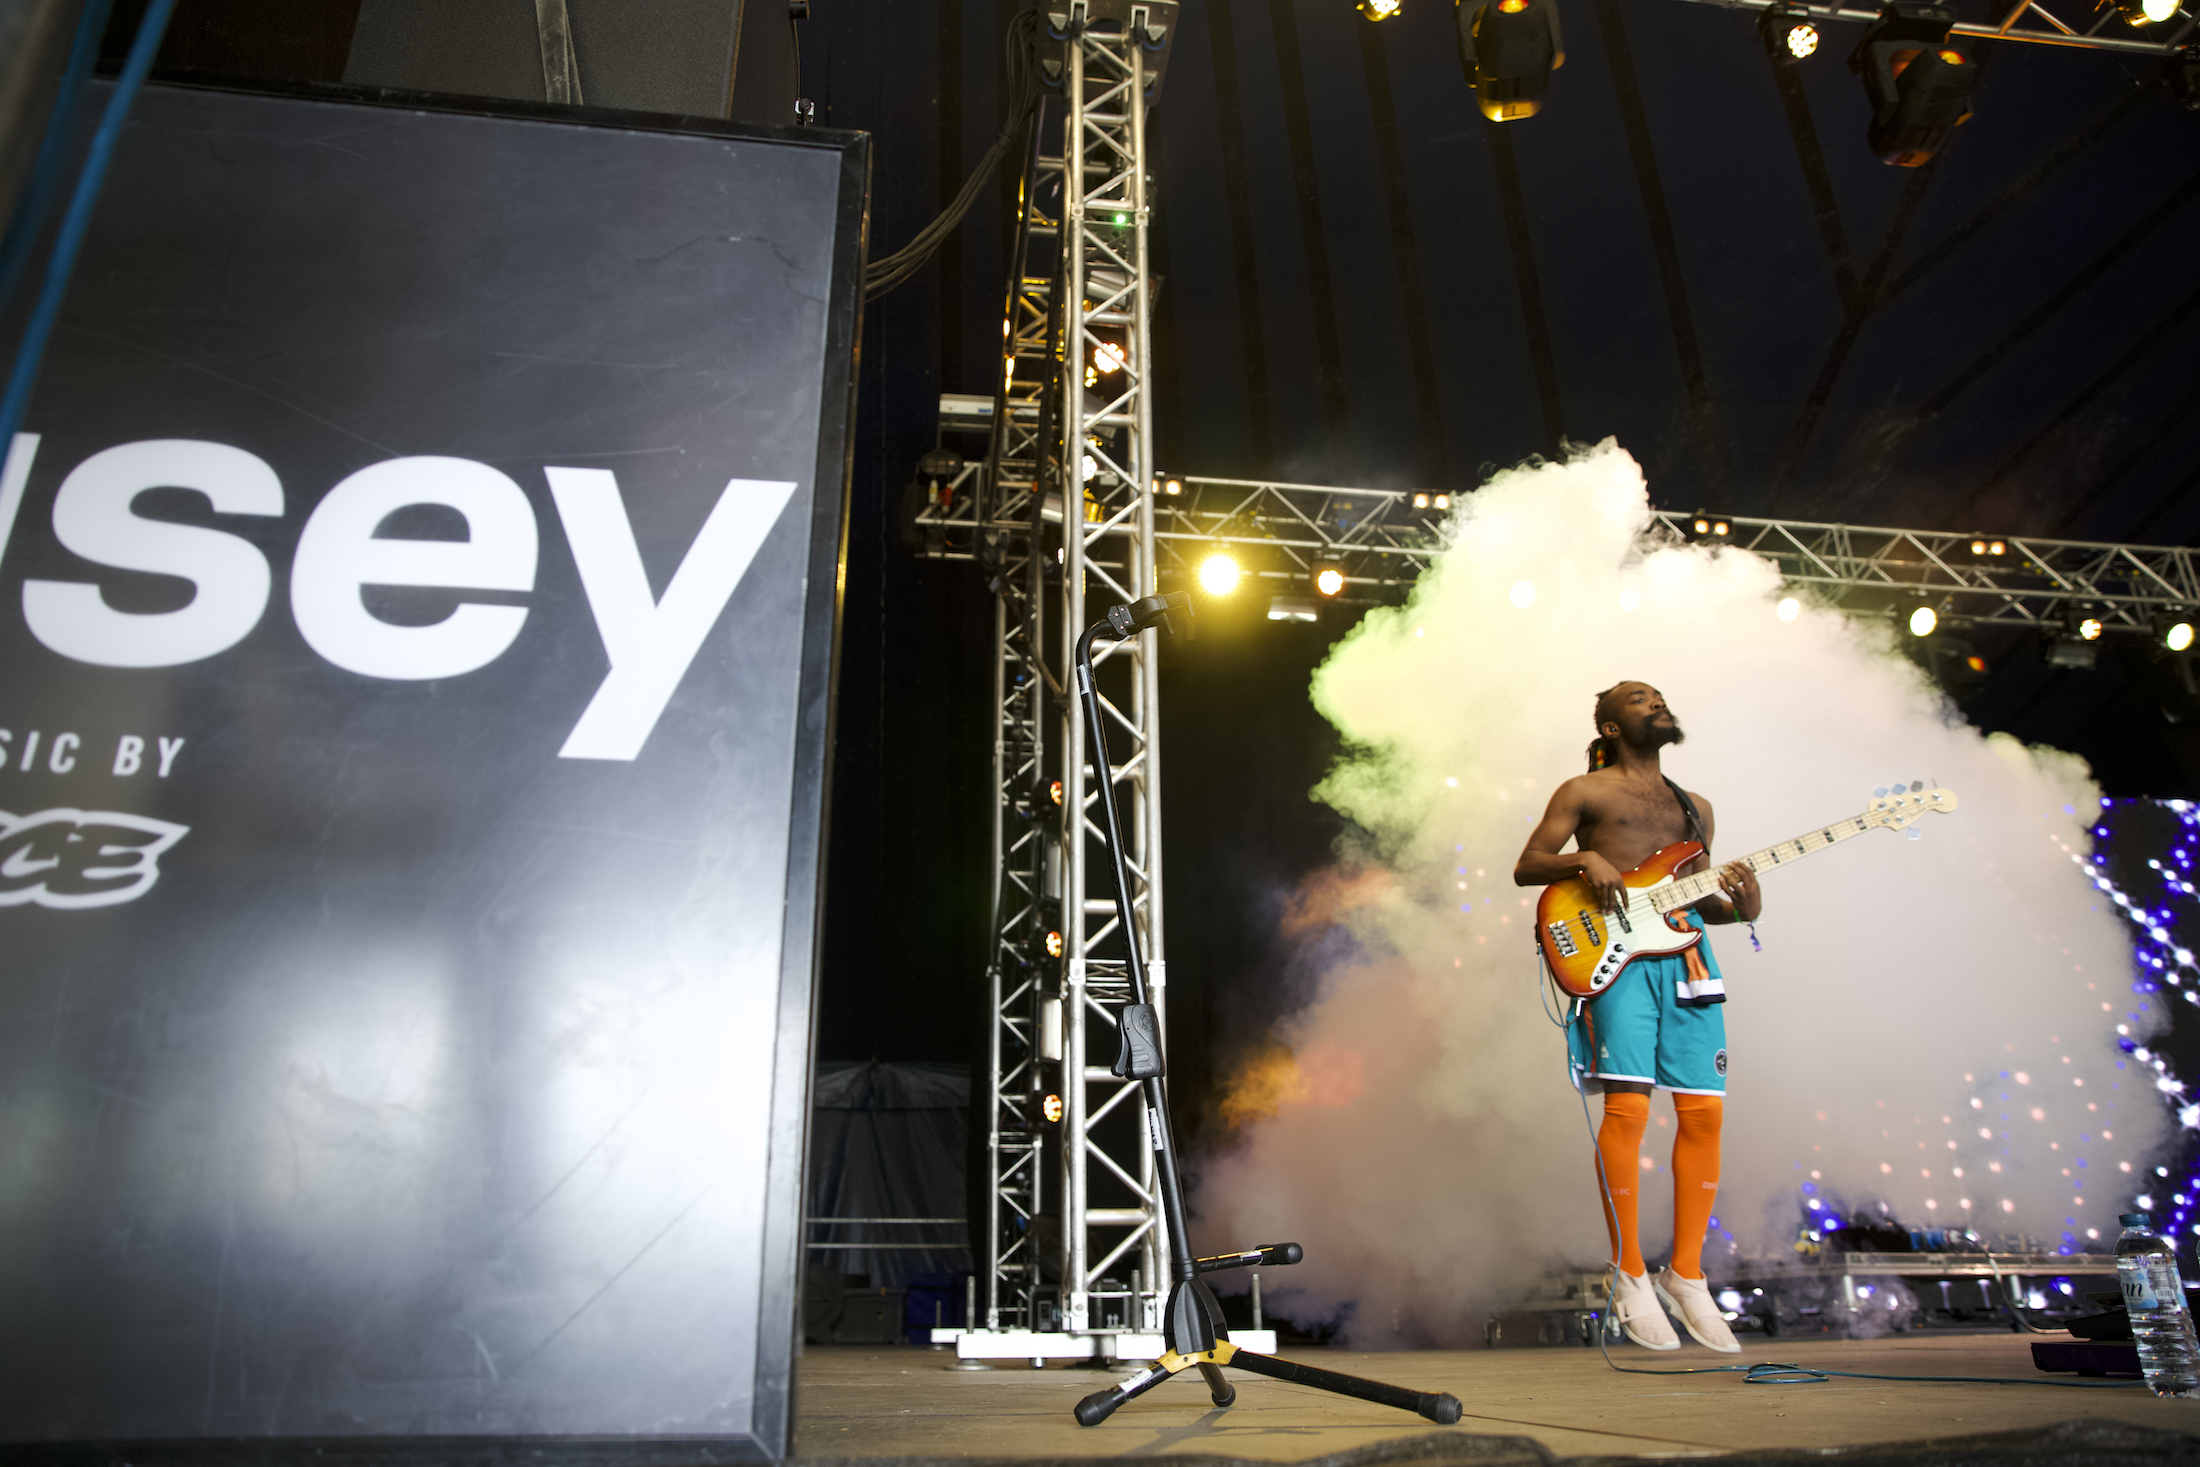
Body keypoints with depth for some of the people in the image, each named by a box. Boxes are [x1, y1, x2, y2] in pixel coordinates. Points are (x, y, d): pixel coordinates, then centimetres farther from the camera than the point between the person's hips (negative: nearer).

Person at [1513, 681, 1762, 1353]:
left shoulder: (1696, 808, 25)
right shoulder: (1584, 791, 10)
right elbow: (1526, 868, 6)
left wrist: (1739, 908, 3)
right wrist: (1583, 858, -12)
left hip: (1688, 957, 5)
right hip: (1616, 955, -5)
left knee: (1704, 1113, -1)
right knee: (1628, 1109, -13)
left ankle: (1686, 1274, 12)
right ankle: (1630, 1277, 0)